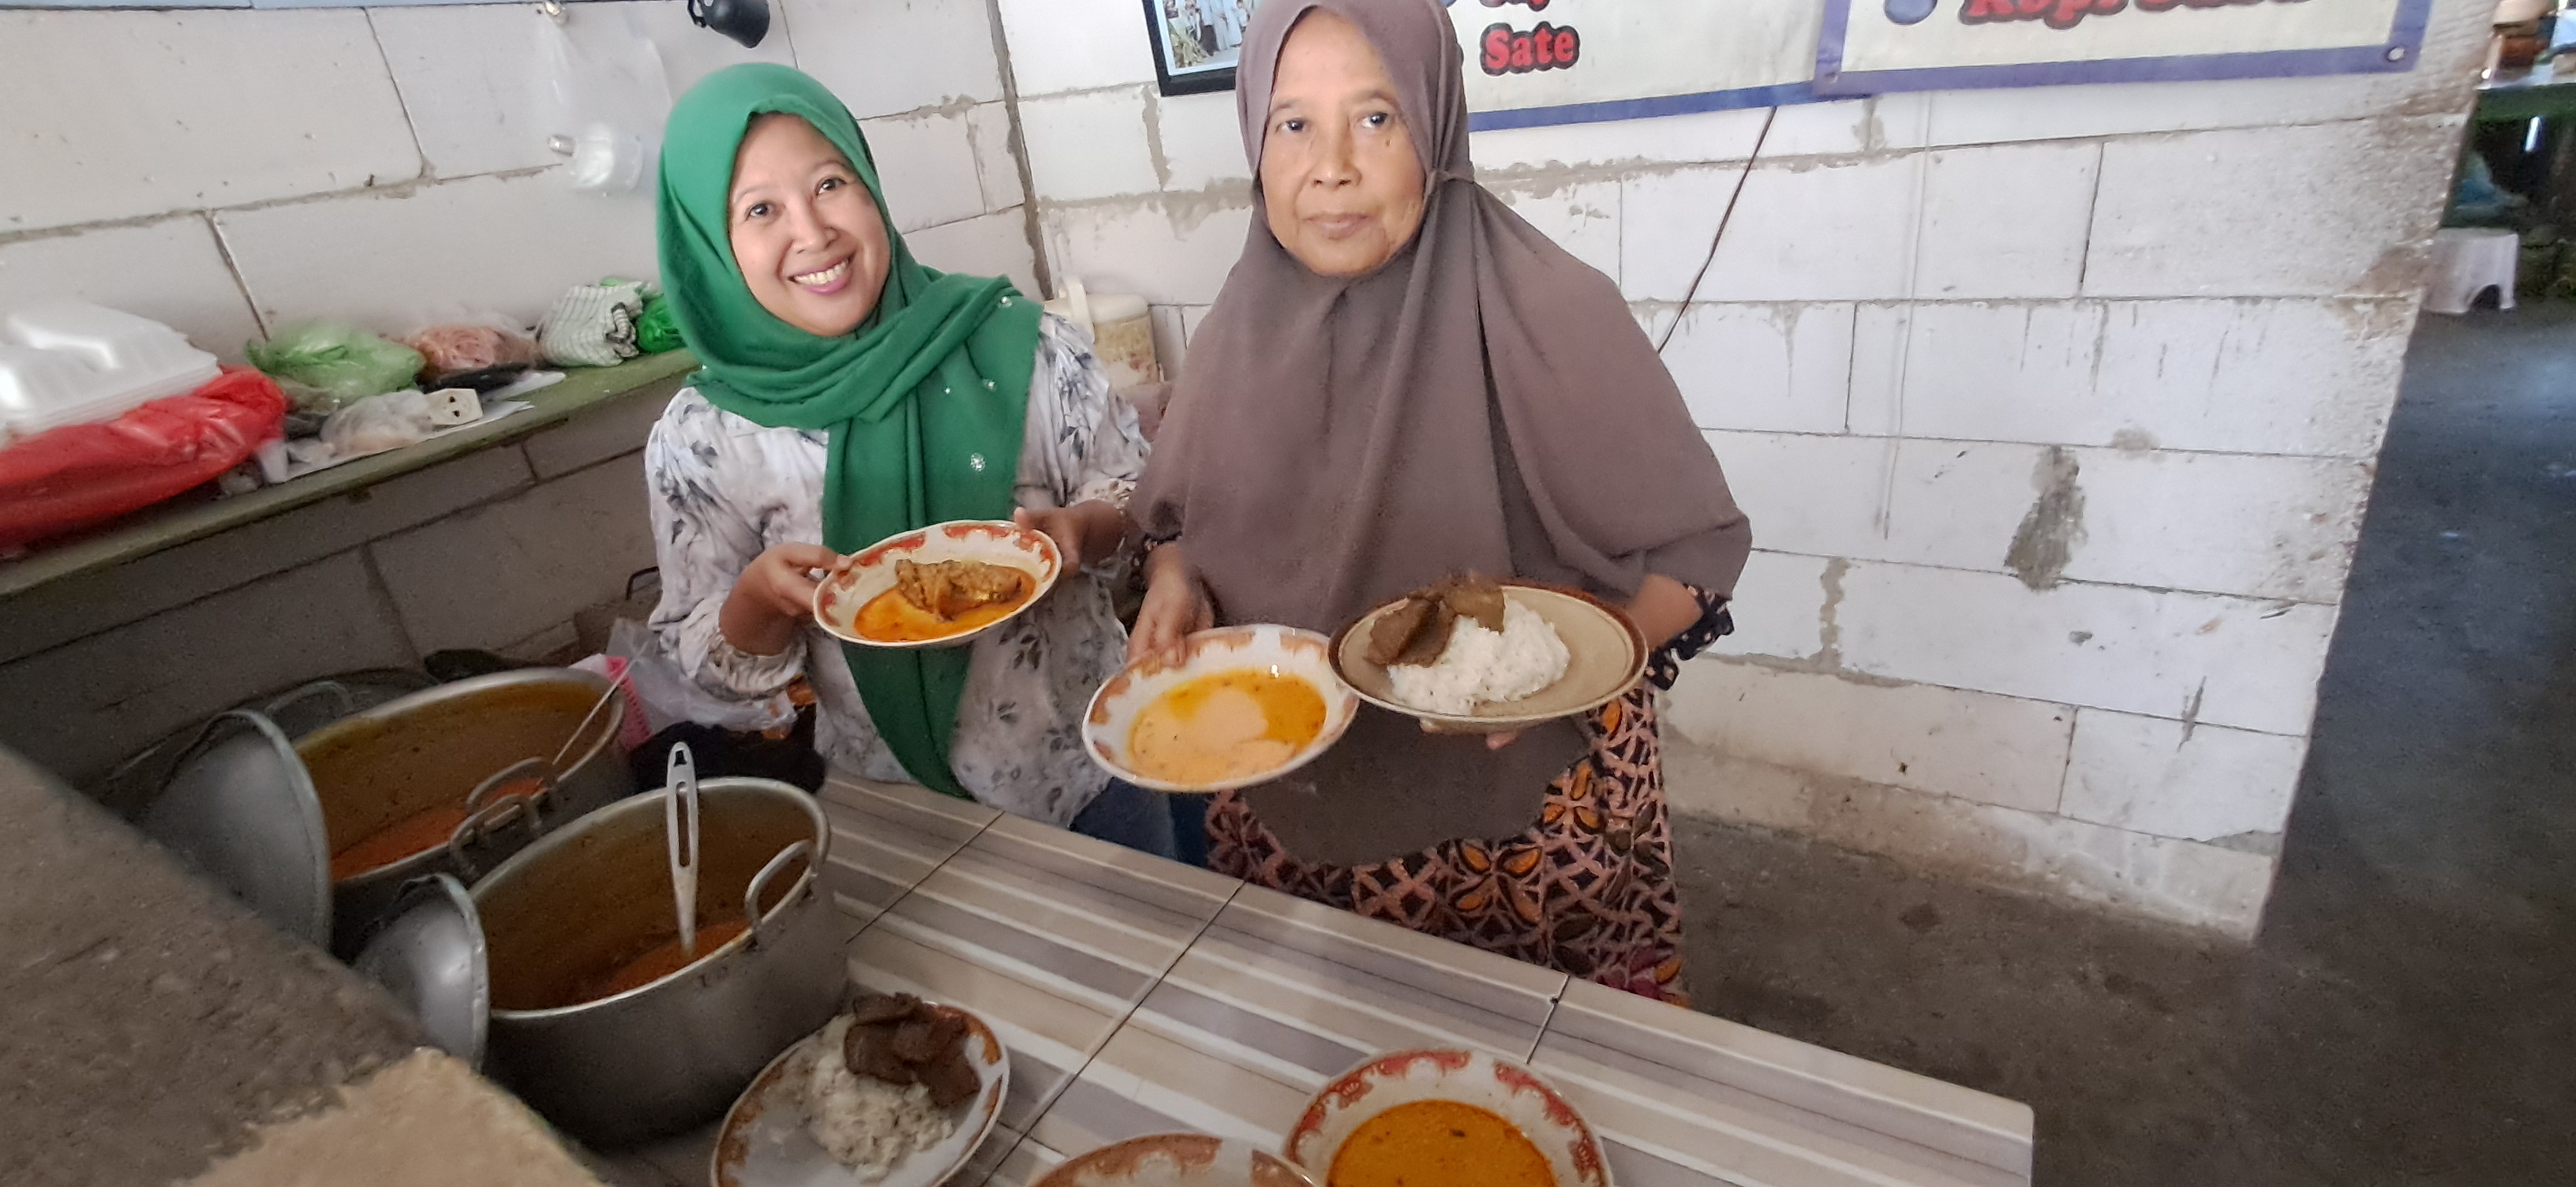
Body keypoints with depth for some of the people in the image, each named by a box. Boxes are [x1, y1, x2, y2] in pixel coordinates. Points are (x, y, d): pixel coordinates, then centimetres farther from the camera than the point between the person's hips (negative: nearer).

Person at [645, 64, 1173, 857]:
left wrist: (1083, 530, -24)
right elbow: (709, 664, -1)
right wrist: (760, 598, -22)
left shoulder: (1016, 345, -14)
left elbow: (1141, 494, -3)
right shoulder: (698, 442, -10)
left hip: (1091, 770, 0)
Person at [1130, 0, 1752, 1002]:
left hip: (1523, 822, -3)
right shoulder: (1247, 327, -3)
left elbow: (1696, 549, -11)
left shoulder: (1549, 317, -17)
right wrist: (1174, 583, -10)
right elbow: (1180, 517, 11)